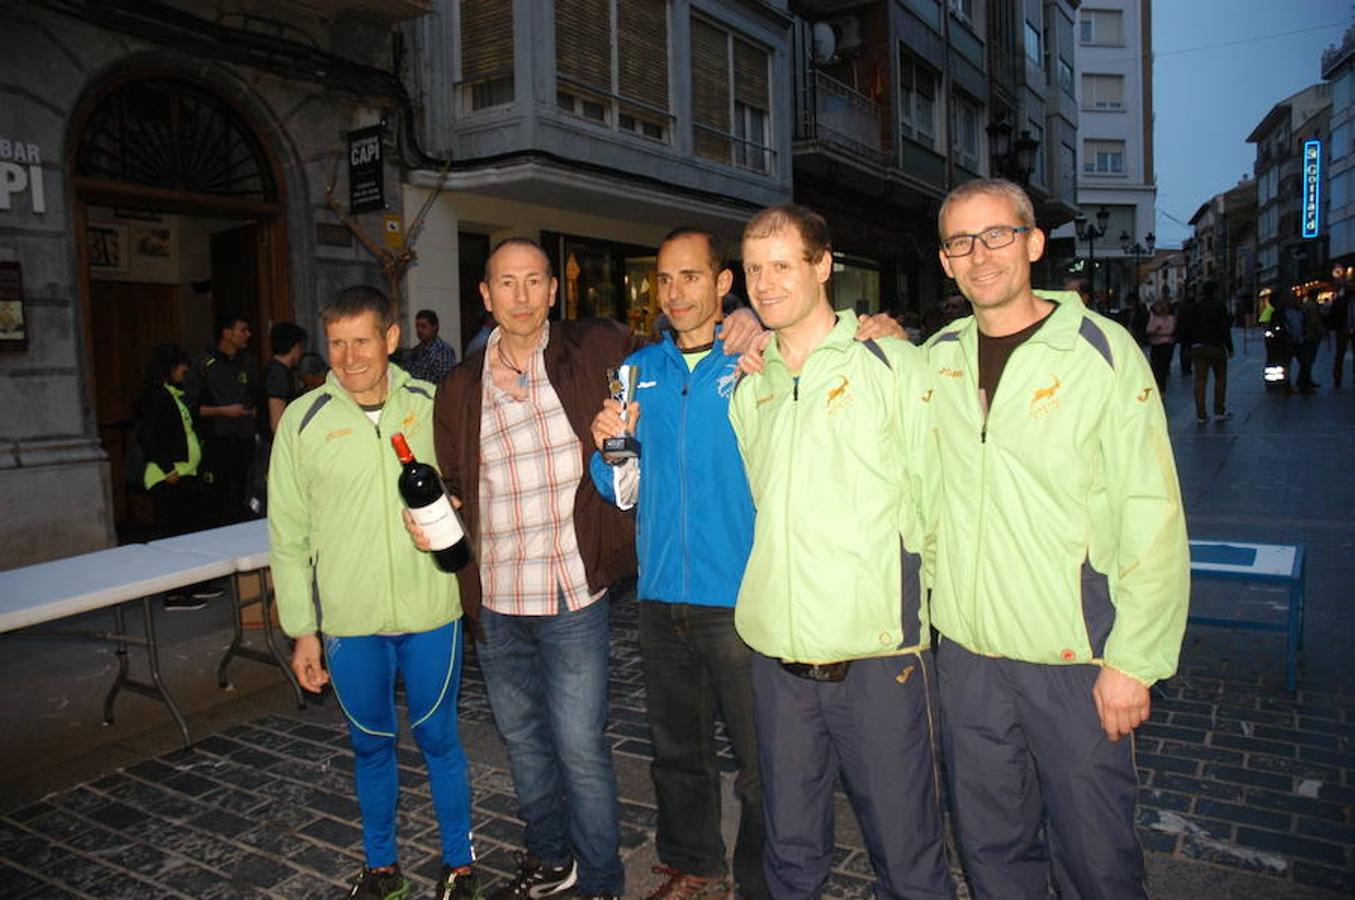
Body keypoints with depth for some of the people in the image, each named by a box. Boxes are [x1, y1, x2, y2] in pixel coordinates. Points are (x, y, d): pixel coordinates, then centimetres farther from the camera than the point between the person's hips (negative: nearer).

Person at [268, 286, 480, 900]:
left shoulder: (431, 405, -2)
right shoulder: (303, 419, -3)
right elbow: (288, 535, 1)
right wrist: (302, 630, 2)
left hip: (431, 612, 0)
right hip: (348, 620, 1)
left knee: (438, 738, 12)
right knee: (370, 744, 16)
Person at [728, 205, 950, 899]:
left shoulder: (891, 362, -2)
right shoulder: (748, 383, 11)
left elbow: (934, 498, 0)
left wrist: (912, 600, -1)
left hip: (877, 652, -4)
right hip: (777, 653, 4)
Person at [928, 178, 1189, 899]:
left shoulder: (1101, 348, -6)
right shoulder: (934, 359, 5)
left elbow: (1154, 516, -8)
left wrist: (1134, 661, -11)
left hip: (1075, 657, -3)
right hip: (966, 650, 4)